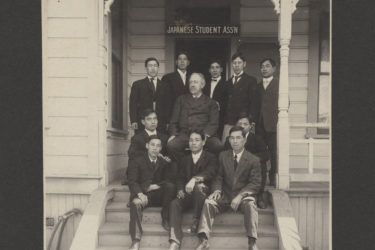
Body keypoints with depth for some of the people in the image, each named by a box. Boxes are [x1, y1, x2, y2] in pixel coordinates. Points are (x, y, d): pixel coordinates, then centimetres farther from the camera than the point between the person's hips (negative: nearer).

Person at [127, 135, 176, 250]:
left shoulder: (164, 163, 18)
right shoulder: (137, 162, 9)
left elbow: (169, 180, 8)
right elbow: (132, 182, -3)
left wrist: (157, 186, -12)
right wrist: (140, 194, -23)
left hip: (159, 195, 2)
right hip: (143, 194, -2)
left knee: (171, 186, -28)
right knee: (136, 203, -37)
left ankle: (165, 219, -16)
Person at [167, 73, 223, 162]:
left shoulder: (210, 102, 19)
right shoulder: (181, 99, 24)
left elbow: (213, 123, 5)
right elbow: (173, 121, 17)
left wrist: (205, 134, -15)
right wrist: (173, 134, -3)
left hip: (204, 134, -1)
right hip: (184, 134, 1)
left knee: (218, 146, -31)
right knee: (171, 145, -31)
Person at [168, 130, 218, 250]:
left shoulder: (211, 158, 9)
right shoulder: (185, 160, 24)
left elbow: (210, 172, -12)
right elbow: (180, 178, 15)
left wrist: (195, 179, -31)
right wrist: (180, 190, -9)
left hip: (204, 192, -3)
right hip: (187, 194, 4)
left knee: (198, 186, -38)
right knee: (174, 204, -28)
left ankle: (196, 221, -21)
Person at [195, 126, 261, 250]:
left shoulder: (253, 160, 1)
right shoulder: (223, 156, 11)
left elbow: (255, 183, -5)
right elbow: (218, 177, 10)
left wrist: (240, 196, -21)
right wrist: (217, 190, -13)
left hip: (244, 195, -2)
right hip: (225, 196, 3)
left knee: (250, 205, -35)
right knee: (208, 202, -24)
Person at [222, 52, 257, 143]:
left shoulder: (251, 80, 5)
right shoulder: (228, 82, 20)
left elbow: (253, 102, -2)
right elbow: (225, 103, 17)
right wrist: (225, 121, 6)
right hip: (228, 122, 4)